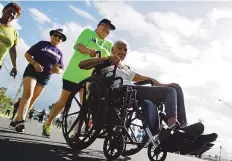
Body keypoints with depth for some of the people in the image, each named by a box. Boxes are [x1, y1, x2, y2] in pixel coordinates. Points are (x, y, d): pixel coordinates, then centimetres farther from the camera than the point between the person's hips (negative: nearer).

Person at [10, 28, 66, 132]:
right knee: (27, 94, -23)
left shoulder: (59, 53, 14)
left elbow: (61, 69, 13)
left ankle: (17, 119, 10)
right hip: (32, 71, -4)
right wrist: (35, 63, -19)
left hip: (45, 77, 5)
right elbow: (27, 54, 0)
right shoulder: (42, 44, 5)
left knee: (32, 99, 3)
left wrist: (57, 70, -12)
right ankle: (20, 120, -33)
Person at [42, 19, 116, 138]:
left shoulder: (109, 45, 15)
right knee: (63, 102, 6)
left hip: (90, 77, 4)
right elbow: (78, 45, -15)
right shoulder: (88, 32, 2)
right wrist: (89, 51, -36)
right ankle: (47, 124, 24)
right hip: (74, 73, -4)